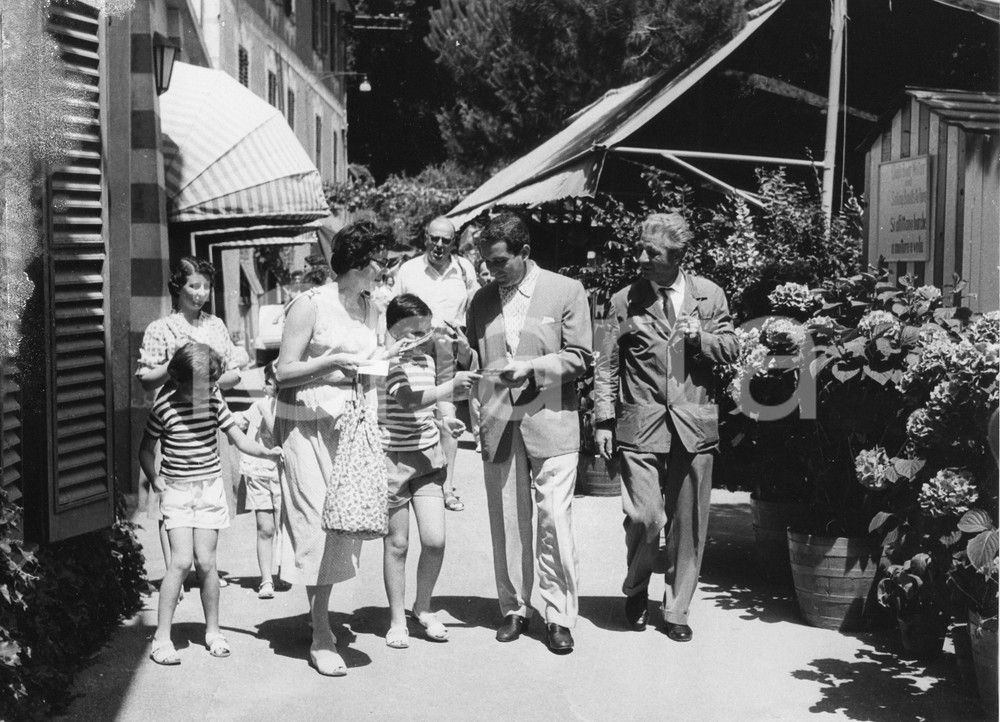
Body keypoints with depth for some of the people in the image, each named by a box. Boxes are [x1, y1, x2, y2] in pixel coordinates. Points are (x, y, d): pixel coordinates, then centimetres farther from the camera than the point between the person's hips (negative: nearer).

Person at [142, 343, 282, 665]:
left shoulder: (214, 398, -3)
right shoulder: (164, 405, -10)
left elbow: (238, 438, 2)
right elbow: (146, 449, 4)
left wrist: (266, 452, -14)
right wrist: (156, 481, -3)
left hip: (210, 488, 2)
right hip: (176, 490, -2)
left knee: (205, 561, 0)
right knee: (181, 560, -12)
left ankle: (213, 631, 17)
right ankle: (161, 636, -3)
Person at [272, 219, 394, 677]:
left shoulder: (369, 308, 10)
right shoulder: (310, 305, -10)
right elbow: (283, 372, -10)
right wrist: (330, 362, -22)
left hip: (350, 424, 6)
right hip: (307, 423, -6)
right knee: (317, 522, -6)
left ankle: (321, 618, 17)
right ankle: (320, 638, 0)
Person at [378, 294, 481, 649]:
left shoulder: (427, 359, 10)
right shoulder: (388, 361, -13)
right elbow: (408, 399, -28)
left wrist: (446, 418, 10)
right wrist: (451, 387, -32)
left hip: (428, 456, 6)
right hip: (393, 458, -5)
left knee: (435, 540, -1)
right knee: (397, 543, 5)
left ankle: (423, 607, 22)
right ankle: (397, 620, 18)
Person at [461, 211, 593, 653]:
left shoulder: (566, 292, 1)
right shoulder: (482, 300, 12)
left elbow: (578, 358, -2)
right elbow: (472, 357, 17)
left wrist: (528, 369, -14)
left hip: (550, 422, -3)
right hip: (498, 426, 3)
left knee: (554, 521, -6)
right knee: (506, 523, 7)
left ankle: (560, 616, 4)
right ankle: (513, 609, 19)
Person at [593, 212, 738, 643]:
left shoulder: (709, 296, 6)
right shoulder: (625, 301, 4)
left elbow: (730, 350, 10)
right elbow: (607, 365, 5)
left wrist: (698, 337, -10)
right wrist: (603, 420, -2)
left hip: (694, 425, 1)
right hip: (640, 426, -1)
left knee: (687, 524, 6)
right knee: (644, 517, -11)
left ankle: (676, 611, 21)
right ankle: (636, 591, 18)